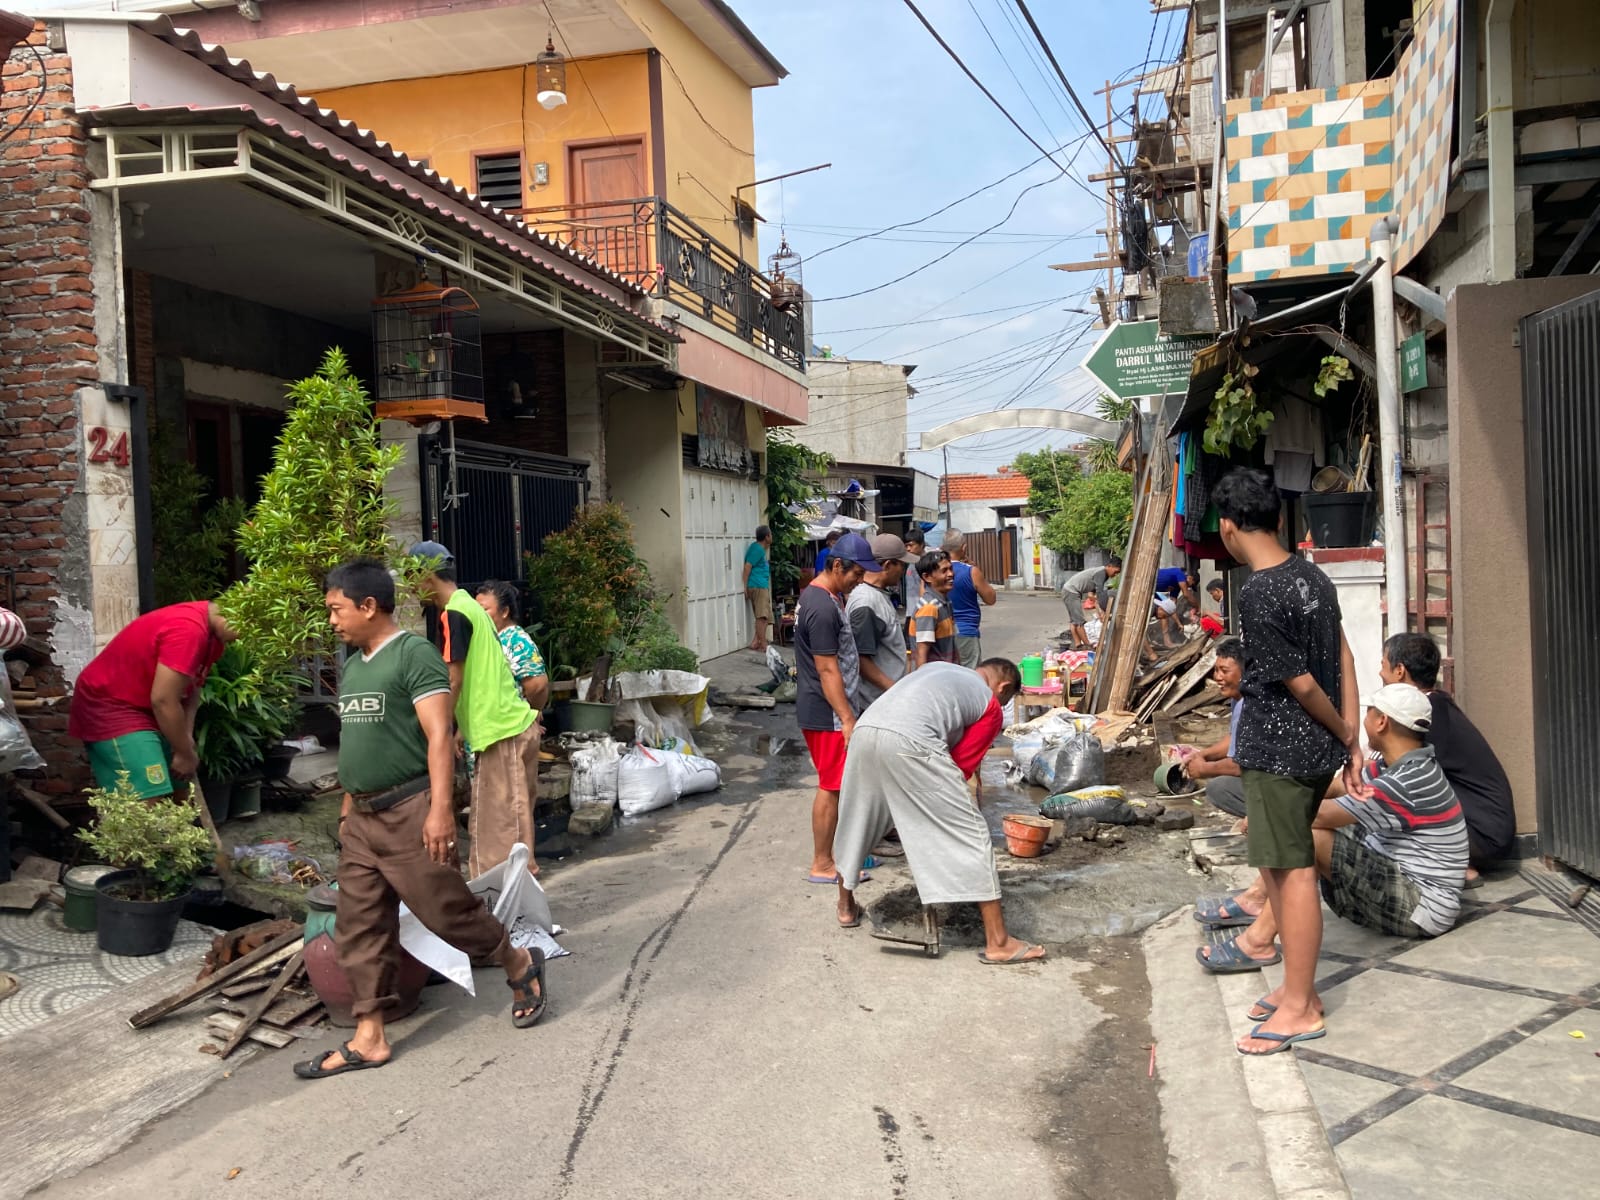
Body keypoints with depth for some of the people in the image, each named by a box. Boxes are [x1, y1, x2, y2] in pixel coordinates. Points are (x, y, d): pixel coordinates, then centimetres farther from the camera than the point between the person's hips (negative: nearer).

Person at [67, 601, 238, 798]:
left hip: (140, 707, 10)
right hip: (109, 707, -10)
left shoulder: (212, 634, 5)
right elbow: (163, 700, -26)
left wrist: (186, 739, -9)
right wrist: (185, 753, -15)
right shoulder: (188, 628, -28)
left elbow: (192, 689, 7)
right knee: (149, 803, -19)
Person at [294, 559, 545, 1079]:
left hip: (410, 814, -8)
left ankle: (521, 966, 23)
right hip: (363, 818, 8)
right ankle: (368, 1038, 15)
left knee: (448, 909, 0)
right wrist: (347, 809, 21)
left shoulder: (413, 654, -11)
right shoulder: (352, 665, 14)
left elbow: (439, 735, -18)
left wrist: (441, 809, -24)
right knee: (361, 928, 7)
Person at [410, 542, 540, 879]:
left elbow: (453, 681, -16)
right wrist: (463, 729, 24)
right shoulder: (470, 606, 17)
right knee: (486, 827, 14)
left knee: (501, 828, -5)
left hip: (502, 733, -9)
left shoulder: (452, 614, -12)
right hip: (512, 725, 9)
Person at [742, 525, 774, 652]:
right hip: (758, 586, -10)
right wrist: (745, 587, -16)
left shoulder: (760, 548, 19)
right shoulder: (757, 549, -11)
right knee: (762, 616, -13)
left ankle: (755, 642, 6)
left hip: (762, 586, 10)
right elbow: (747, 567, -16)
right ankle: (763, 645, -15)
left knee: (765, 617, 9)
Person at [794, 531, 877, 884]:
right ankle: (822, 865, 7)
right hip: (826, 713, -10)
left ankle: (829, 854, 26)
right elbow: (828, 671, -24)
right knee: (831, 786, -2)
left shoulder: (822, 595, 11)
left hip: (822, 709, 10)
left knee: (837, 783, 16)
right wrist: (847, 720, -23)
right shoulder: (823, 608, -22)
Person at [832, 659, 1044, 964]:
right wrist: (938, 804, 30)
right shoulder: (991, 707, 19)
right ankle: (998, 943, 8)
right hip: (909, 744, -6)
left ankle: (846, 907, 47)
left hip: (865, 730, 6)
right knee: (971, 833, 5)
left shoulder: (939, 668, 35)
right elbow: (961, 767, 17)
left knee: (856, 823, 28)